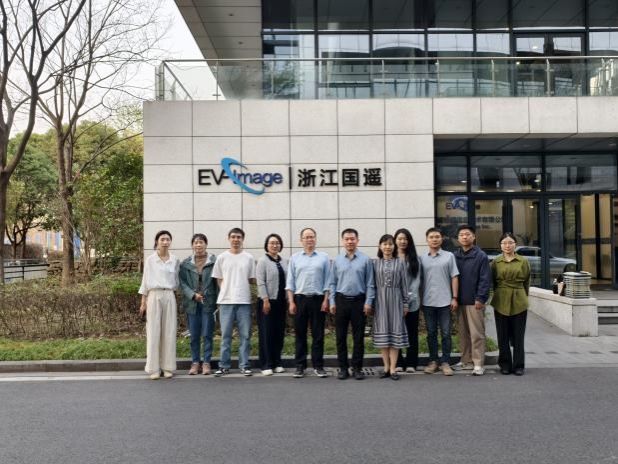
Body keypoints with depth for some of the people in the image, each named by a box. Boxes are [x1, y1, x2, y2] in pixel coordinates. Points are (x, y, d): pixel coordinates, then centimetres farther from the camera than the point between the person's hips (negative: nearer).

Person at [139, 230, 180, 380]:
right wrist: (143, 302, 3)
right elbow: (145, 281, 5)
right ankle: (154, 369, 5)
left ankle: (168, 367, 9)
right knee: (153, 332, -1)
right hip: (154, 296, -2)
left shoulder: (175, 260, 6)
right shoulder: (150, 260, 1)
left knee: (169, 332, 2)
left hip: (169, 296, 2)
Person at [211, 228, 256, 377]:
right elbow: (219, 279, 8)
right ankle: (224, 365, 12)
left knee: (245, 335, 3)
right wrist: (228, 290, 0)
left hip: (244, 301, 1)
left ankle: (244, 365, 11)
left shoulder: (249, 258, 6)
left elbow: (252, 280, 10)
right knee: (225, 335, 4)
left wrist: (240, 285, 0)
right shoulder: (222, 257, 5)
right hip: (226, 301, 0)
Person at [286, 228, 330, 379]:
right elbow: (290, 281, 6)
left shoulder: (323, 257, 5)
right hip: (300, 298, 1)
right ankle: (300, 366, 12)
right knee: (300, 334, 5)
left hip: (318, 298, -1)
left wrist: (326, 300, -4)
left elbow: (327, 281, 4)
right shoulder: (295, 258, 8)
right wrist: (291, 302, -1)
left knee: (318, 334, 3)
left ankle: (318, 366, 11)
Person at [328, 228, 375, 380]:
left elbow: (370, 283, -1)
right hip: (341, 300, 2)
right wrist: (332, 302, 0)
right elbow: (332, 283, 6)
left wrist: (368, 302, -6)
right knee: (340, 336, 6)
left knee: (358, 336, 4)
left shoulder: (365, 259, -1)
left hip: (359, 301, -1)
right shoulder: (337, 260, 4)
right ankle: (343, 368, 16)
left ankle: (357, 368, 14)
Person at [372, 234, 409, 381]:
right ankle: (386, 367, 12)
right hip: (380, 301, 1)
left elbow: (404, 285, 5)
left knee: (395, 332, -1)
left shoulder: (400, 263, 5)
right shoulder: (375, 263, 5)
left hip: (395, 300, 0)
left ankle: (393, 368, 4)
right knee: (382, 332, 3)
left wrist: (405, 303, 2)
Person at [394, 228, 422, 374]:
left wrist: (409, 297, -11)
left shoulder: (415, 258, 6)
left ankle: (411, 363, 11)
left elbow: (417, 279, 1)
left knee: (412, 332, 5)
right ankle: (397, 363, 9)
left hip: (412, 301, 1)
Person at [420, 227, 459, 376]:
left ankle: (445, 362, 10)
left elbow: (454, 277, 2)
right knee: (431, 333, 9)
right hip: (428, 302, 1)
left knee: (446, 333, 2)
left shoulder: (449, 256, 3)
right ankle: (433, 361, 18)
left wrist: (454, 298, -4)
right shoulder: (422, 258, 6)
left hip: (444, 301, -1)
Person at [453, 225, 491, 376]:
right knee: (463, 333, 11)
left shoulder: (481, 256, -4)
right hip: (460, 301, 5)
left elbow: (485, 279, -9)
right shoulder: (455, 256, 9)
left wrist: (480, 298, -15)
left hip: (474, 301, -5)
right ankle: (466, 361, 21)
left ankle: (478, 364, 3)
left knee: (477, 333, -2)